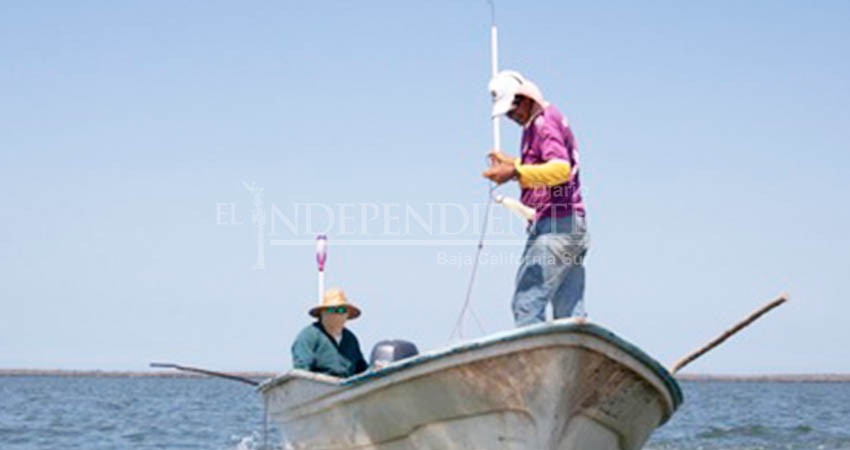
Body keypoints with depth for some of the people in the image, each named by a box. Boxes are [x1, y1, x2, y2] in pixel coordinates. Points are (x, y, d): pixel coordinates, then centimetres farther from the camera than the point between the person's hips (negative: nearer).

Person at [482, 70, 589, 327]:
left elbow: (561, 169, -25)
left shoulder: (544, 122, -9)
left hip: (554, 224, -10)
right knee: (569, 312, 7)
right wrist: (512, 164, 24)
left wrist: (515, 173, -32)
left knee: (527, 302, -15)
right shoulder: (551, 120, 21)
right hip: (574, 226, 10)